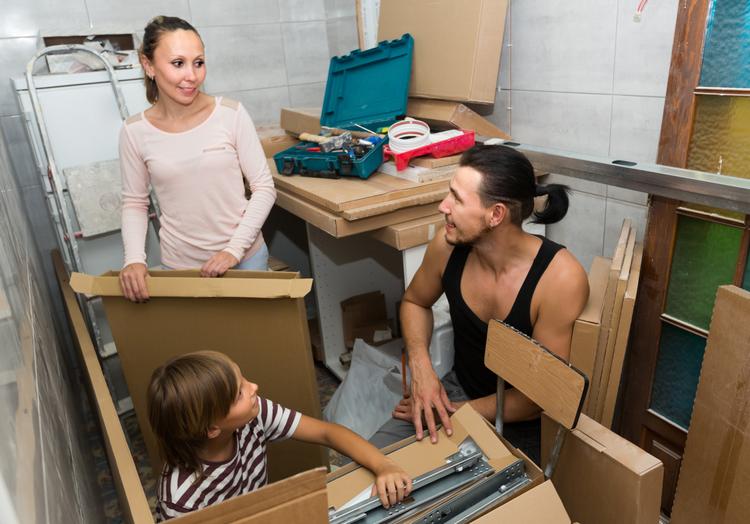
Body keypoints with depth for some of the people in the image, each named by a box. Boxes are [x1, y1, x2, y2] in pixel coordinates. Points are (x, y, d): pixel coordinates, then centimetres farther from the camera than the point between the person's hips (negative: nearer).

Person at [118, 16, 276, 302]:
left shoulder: (231, 114, -10)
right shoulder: (135, 132, -5)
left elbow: (264, 188, -6)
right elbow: (134, 203, 4)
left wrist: (235, 248, -14)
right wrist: (134, 258, -11)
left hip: (246, 256, 0)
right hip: (179, 265, 1)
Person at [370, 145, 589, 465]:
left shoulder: (561, 278, -28)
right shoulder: (448, 245, -16)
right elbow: (415, 301, 6)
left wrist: (456, 413, -16)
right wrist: (420, 364, -12)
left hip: (522, 422, -3)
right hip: (459, 387, 4)